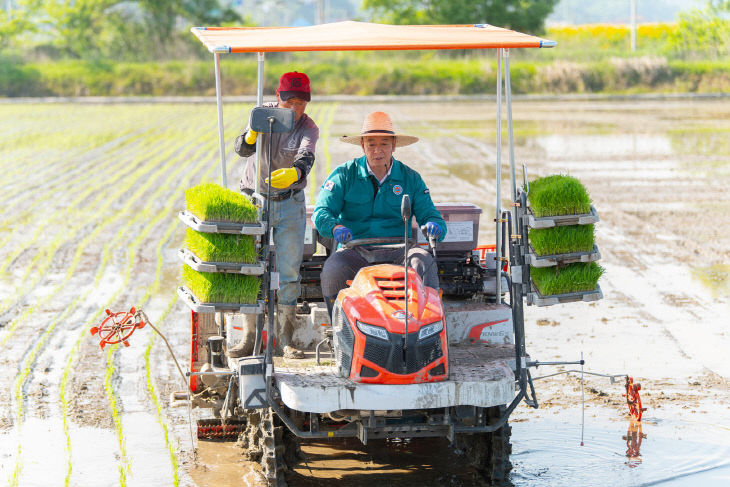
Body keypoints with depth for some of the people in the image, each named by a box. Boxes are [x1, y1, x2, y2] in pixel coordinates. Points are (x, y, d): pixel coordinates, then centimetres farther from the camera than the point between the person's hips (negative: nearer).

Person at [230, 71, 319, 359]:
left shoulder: (308, 128, -10)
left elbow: (306, 157, -30)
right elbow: (243, 150, -15)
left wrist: (295, 172, -53)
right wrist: (251, 134, -38)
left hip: (290, 204, -1)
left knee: (289, 271, -2)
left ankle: (285, 340, 5)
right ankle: (249, 338, 5)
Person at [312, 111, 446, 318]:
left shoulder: (410, 178, 13)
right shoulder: (344, 175, 8)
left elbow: (429, 214, 10)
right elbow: (321, 211, -1)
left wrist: (434, 225, -17)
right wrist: (335, 227, -26)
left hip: (396, 253, 1)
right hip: (355, 252, -1)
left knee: (424, 261, -31)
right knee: (332, 271, -33)